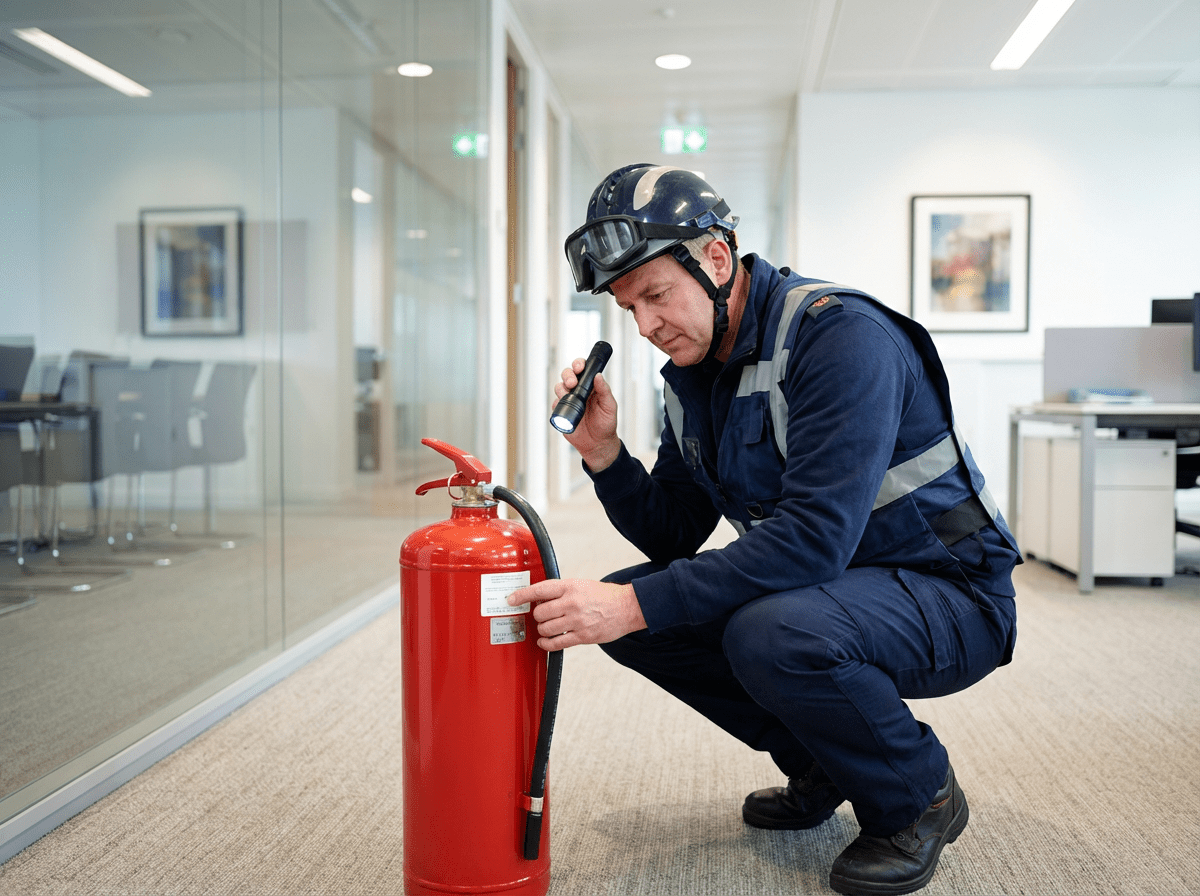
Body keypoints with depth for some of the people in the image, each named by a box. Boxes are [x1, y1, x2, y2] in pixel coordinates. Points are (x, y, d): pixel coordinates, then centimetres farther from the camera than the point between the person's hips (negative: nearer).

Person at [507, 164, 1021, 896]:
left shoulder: (842, 335, -23)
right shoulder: (695, 370, 2)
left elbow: (814, 538, -33)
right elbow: (674, 538, 5)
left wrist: (636, 605, -35)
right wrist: (603, 452, -12)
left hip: (947, 595, -8)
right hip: (822, 586, 8)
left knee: (773, 634, -36)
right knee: (628, 612, -4)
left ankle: (919, 798, -4)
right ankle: (825, 765, 12)